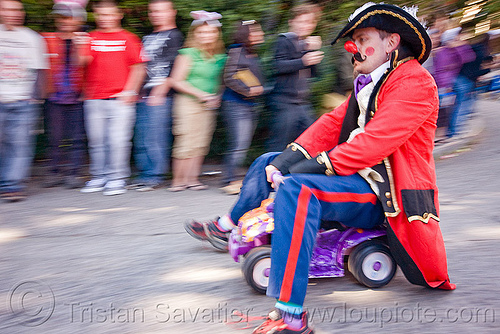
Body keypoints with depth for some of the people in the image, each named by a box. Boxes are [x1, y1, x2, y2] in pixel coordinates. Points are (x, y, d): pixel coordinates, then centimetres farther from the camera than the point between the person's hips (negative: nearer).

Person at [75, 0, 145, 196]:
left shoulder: (128, 38, 6)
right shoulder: (91, 38, 11)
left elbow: (138, 68, 4)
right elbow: (82, 62, -2)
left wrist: (129, 91, -5)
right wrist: (81, 47, -21)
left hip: (120, 99, -3)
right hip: (94, 99, 3)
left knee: (118, 141, -7)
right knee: (96, 141, 6)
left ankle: (117, 179, 2)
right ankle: (99, 178, 17)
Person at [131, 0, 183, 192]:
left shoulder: (174, 36, -3)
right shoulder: (148, 37, 21)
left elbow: (172, 69, -11)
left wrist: (159, 92, -16)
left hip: (161, 95, -8)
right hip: (144, 95, 8)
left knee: (155, 136, -8)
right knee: (141, 136, 7)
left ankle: (154, 176, -1)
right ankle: (144, 174, 14)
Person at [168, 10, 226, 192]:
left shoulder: (220, 57, 9)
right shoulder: (188, 54, -8)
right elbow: (177, 81, -9)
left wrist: (215, 97, 3)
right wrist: (201, 94, -14)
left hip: (208, 106, 6)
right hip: (188, 102, -6)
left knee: (201, 143, 5)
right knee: (186, 142, -7)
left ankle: (192, 178, 11)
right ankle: (178, 180, 3)